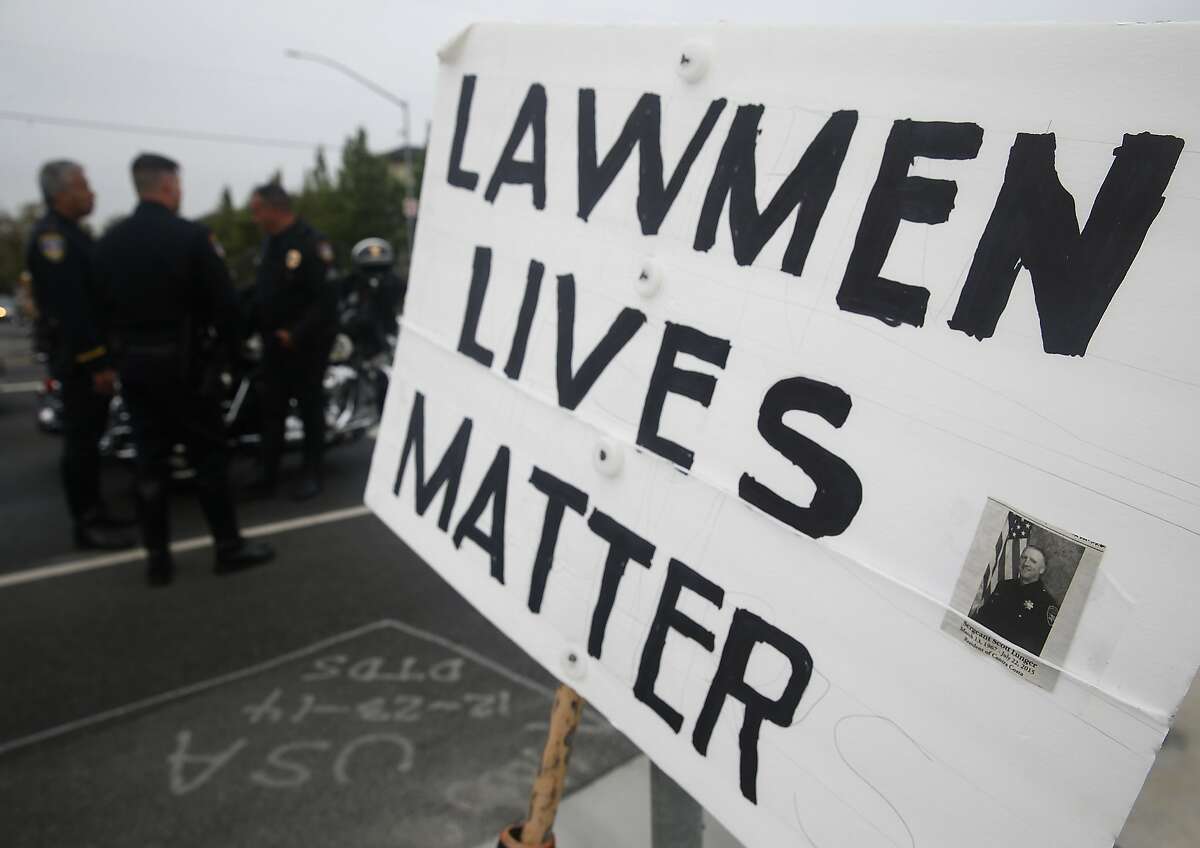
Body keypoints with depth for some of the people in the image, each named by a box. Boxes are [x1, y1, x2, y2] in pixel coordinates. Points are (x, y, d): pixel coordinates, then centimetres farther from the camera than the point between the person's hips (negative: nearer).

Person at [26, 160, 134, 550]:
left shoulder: (71, 233, 16)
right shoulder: (52, 236, -15)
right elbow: (69, 306, -22)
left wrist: (104, 353, 15)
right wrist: (95, 362, -24)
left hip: (91, 349, 10)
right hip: (78, 356, -10)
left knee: (90, 435, 14)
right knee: (81, 439, -4)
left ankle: (94, 512, 24)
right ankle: (87, 525, 4)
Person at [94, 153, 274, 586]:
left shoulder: (109, 241, 6)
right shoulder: (191, 236, -12)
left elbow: (102, 302, 8)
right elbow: (222, 298, -11)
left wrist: (119, 349, 16)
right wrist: (229, 339, 4)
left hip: (133, 361, 5)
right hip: (185, 361, -5)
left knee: (150, 457, 9)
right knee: (208, 454, 3)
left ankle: (157, 557, 13)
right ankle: (228, 546, 10)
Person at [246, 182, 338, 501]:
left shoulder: (311, 243, -16)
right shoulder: (270, 244, 12)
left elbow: (326, 299, -21)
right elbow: (263, 291, 16)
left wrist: (297, 334, -25)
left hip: (305, 343, -8)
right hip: (274, 342, 8)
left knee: (310, 408, 4)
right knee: (271, 409, 10)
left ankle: (311, 474, 15)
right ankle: (268, 475, 19)